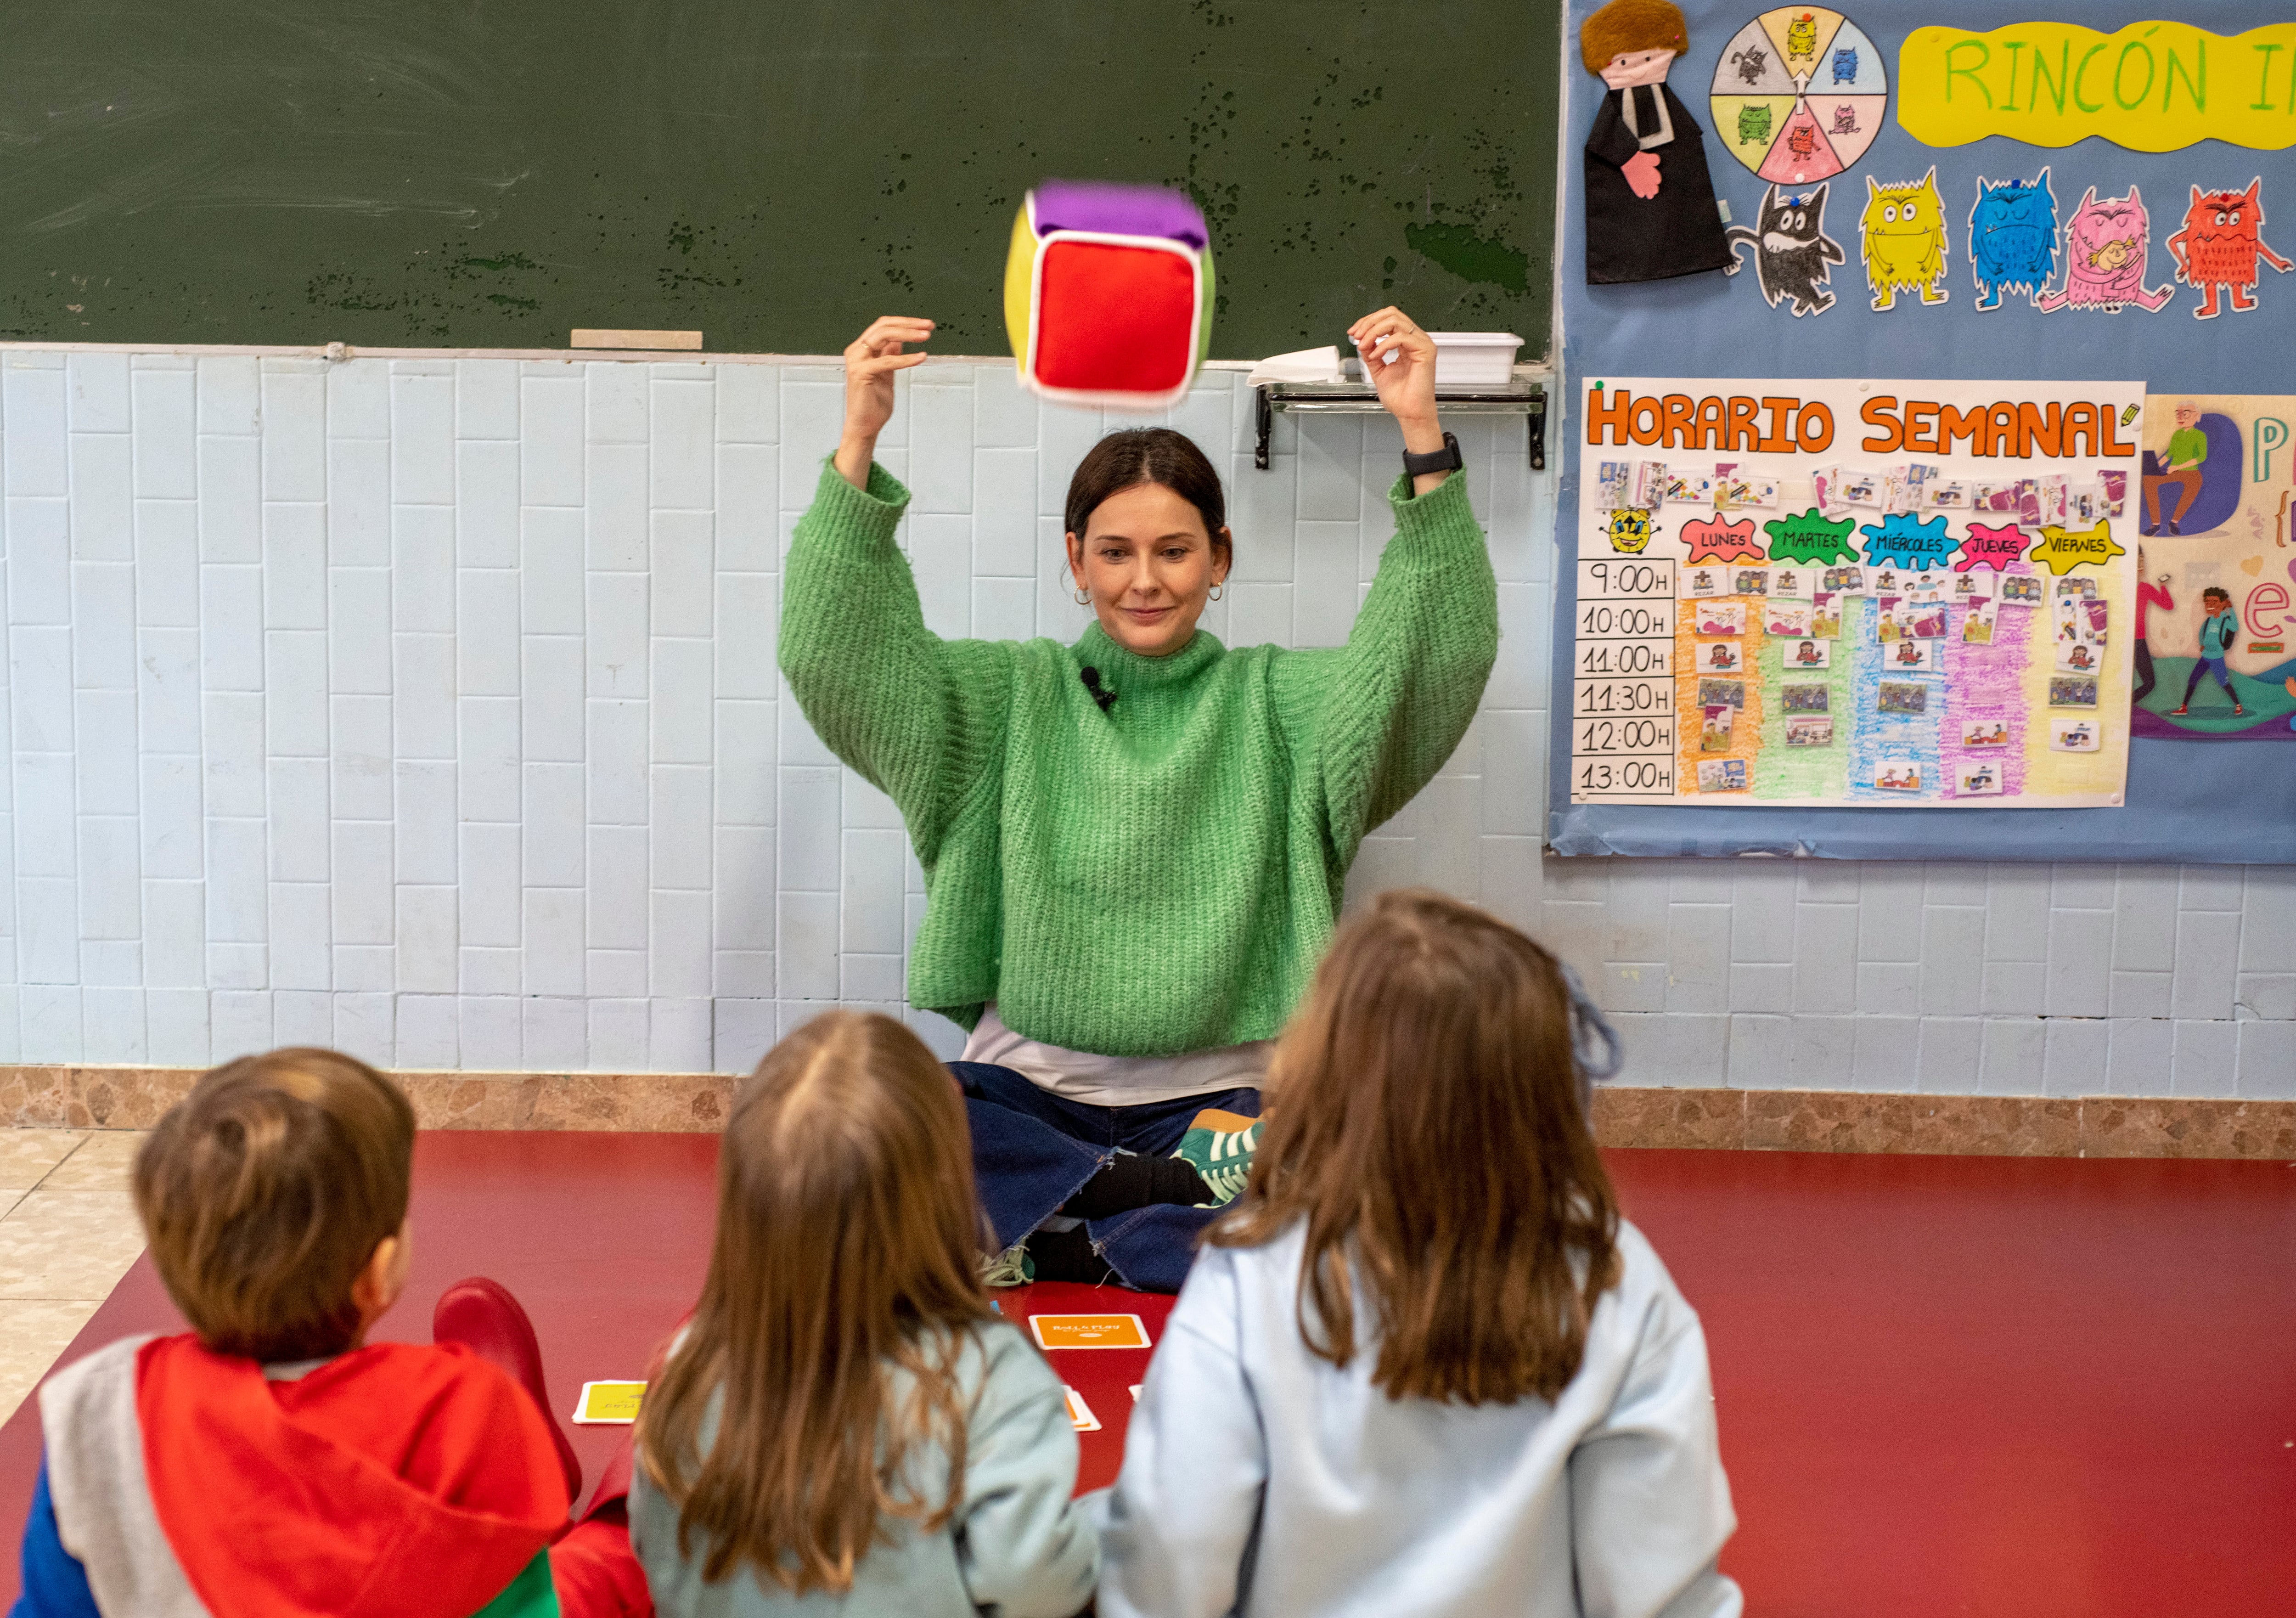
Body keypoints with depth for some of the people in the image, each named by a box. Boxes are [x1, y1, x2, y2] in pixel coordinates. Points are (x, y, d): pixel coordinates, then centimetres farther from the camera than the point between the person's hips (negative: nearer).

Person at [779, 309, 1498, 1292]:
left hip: (1216, 1095, -1)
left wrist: (1424, 441, -22)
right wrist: (858, 446, -17)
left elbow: (1439, 656, -9)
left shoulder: (1277, 703, 7)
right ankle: (1171, 1200, -22)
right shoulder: (1014, 697, 10)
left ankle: (1036, 1251, -22)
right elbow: (838, 658, -5)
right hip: (1027, 1089, 1)